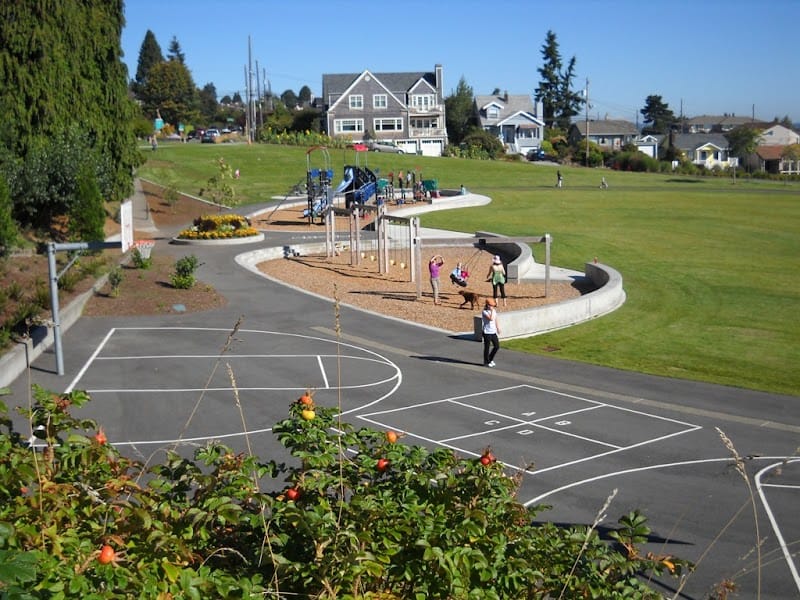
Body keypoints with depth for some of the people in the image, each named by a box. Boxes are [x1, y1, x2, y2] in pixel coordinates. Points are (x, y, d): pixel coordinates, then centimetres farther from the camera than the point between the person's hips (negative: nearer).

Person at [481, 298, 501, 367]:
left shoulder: (494, 311, 9)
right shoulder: (484, 312, -14)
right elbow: (491, 319, -27)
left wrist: (498, 328, 20)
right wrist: (492, 310, -21)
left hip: (493, 332, 7)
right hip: (487, 332, -7)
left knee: (497, 346, 9)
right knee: (487, 347, 2)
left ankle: (490, 359, 27)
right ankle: (486, 362, 15)